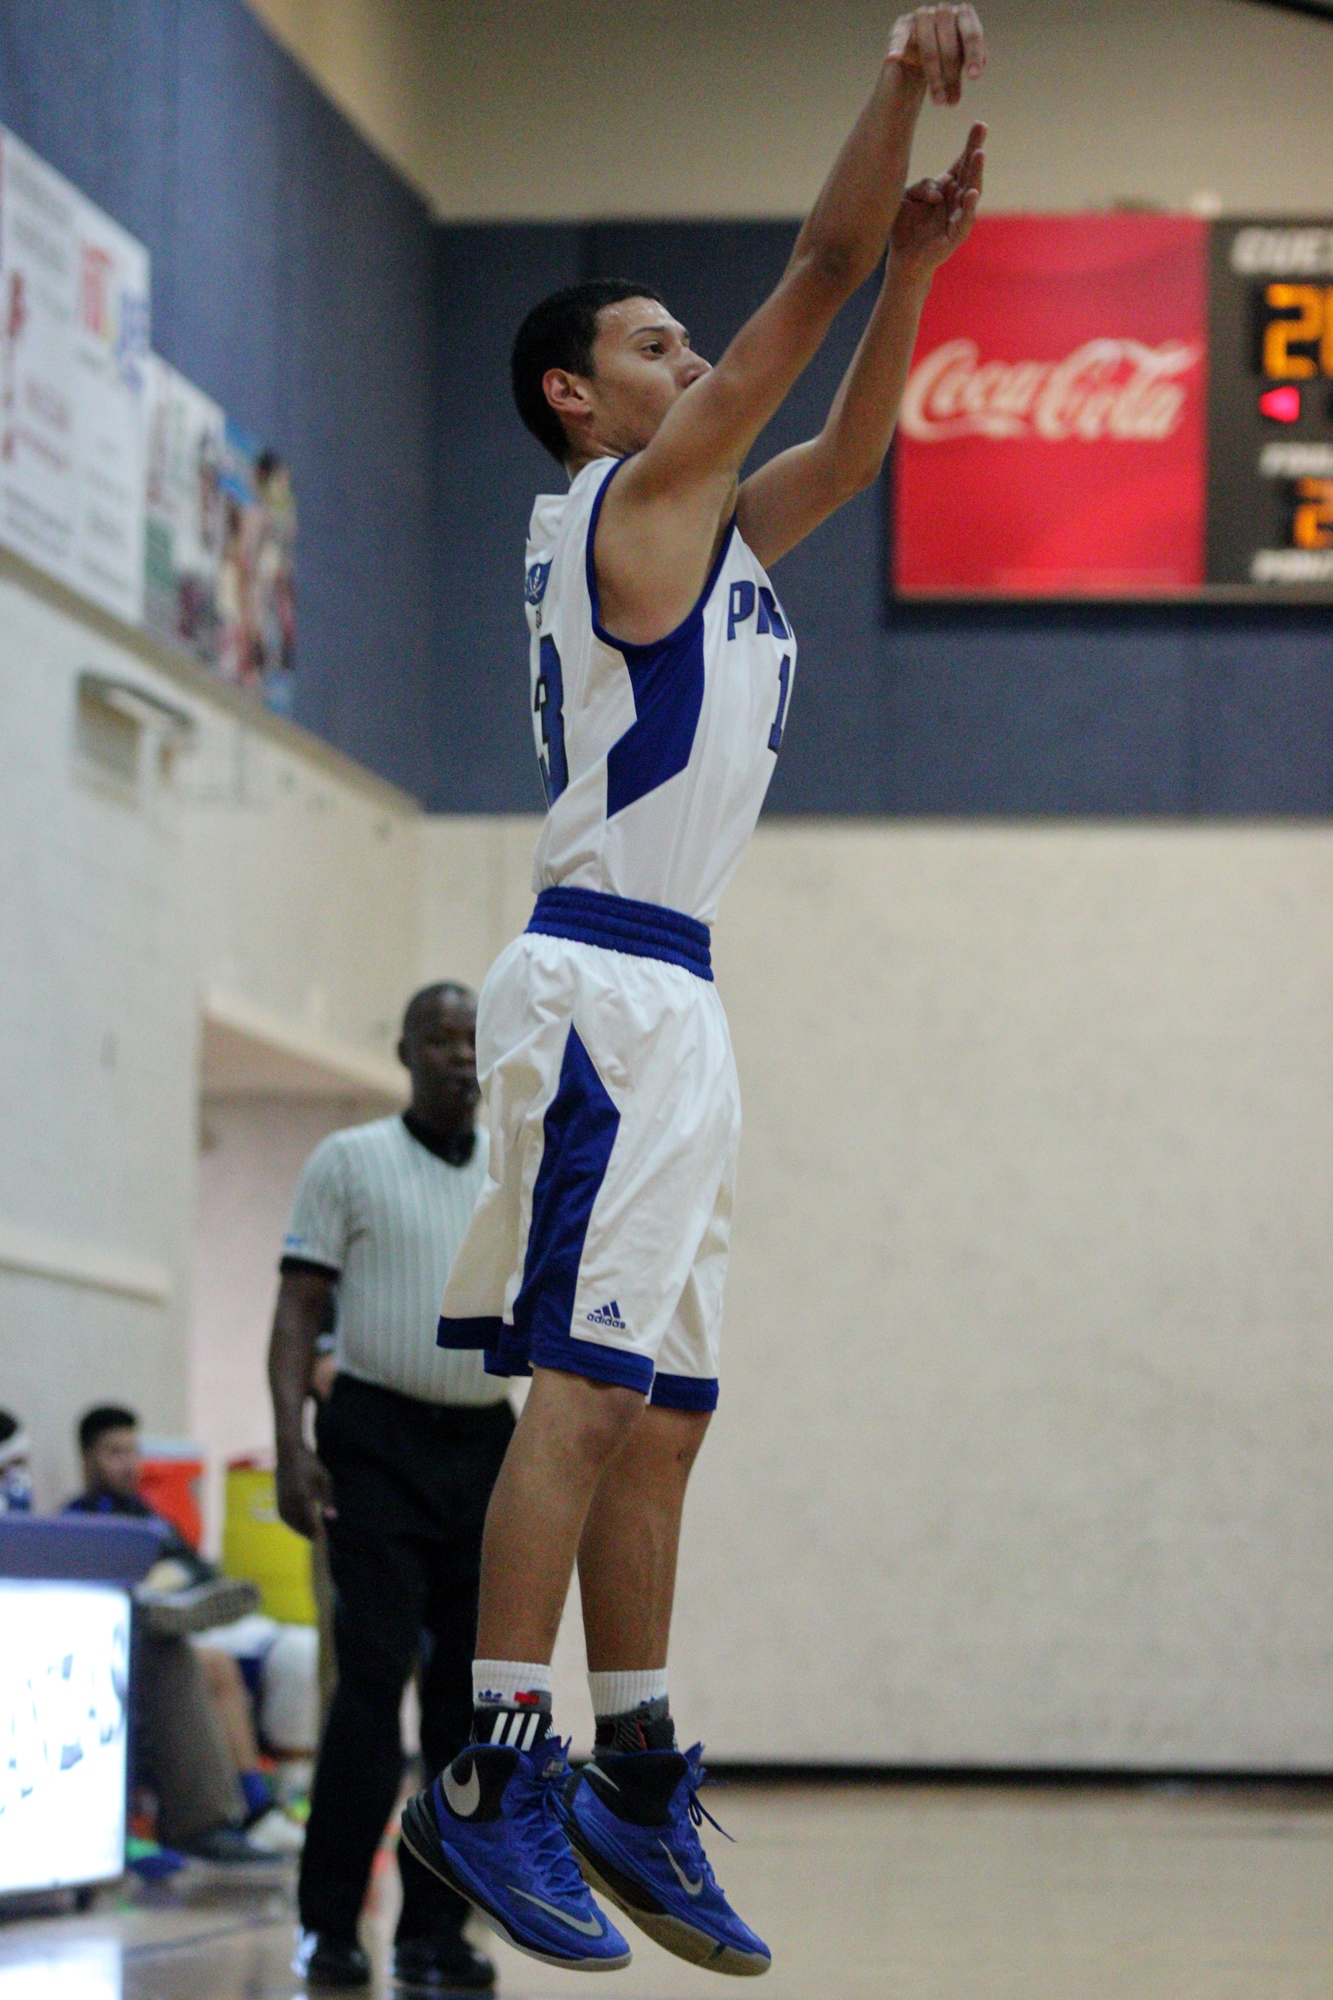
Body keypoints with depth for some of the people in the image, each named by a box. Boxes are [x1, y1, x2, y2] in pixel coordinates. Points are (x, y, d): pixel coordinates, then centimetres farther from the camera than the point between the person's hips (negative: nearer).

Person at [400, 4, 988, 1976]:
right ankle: (488, 1785, -18)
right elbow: (815, 278, -6)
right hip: (605, 986, -10)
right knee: (582, 1387, -15)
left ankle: (634, 1790, 10)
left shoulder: (708, 521, 21)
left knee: (657, 1415, 8)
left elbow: (853, 441, 28)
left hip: (672, 1002, 10)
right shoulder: (632, 496, -4)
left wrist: (920, 255, 16)